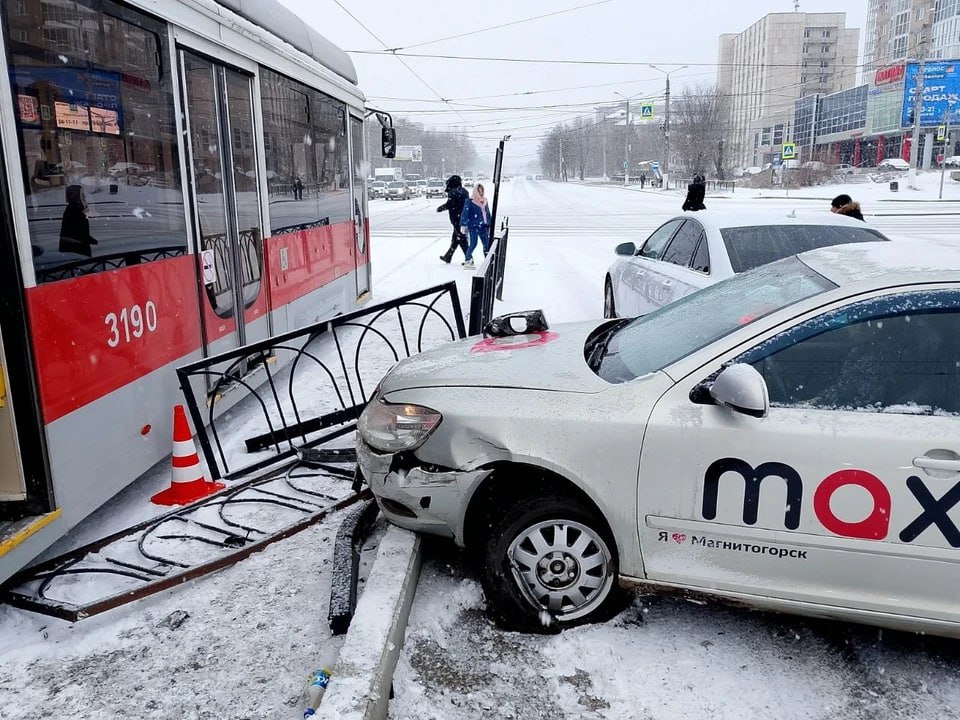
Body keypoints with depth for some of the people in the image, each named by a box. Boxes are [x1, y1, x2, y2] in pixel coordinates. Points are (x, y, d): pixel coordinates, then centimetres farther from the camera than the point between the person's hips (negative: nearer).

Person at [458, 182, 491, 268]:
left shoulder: (484, 201, 13)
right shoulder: (470, 202, -6)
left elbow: (488, 214, 19)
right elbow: (465, 213, -8)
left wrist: (489, 226, 19)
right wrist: (463, 225, -14)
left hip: (483, 226, 6)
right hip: (473, 226, -6)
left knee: (486, 244, 3)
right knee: (473, 244, -10)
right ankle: (468, 260, 4)